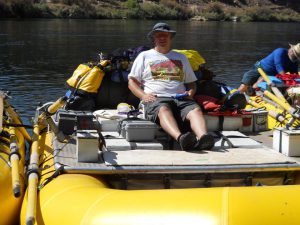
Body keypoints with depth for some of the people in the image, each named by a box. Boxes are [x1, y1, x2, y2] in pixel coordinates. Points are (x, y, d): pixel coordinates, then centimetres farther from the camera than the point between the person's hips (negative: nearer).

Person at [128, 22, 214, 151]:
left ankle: (202, 137, -59)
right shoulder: (144, 56, 22)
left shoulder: (181, 57, 31)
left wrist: (190, 93, 6)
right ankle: (180, 138, -66)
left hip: (181, 99, 3)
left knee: (196, 110, -32)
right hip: (156, 99, -3)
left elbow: (191, 82, 31)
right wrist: (143, 95, -5)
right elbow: (132, 81, 16)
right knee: (164, 110, -40)